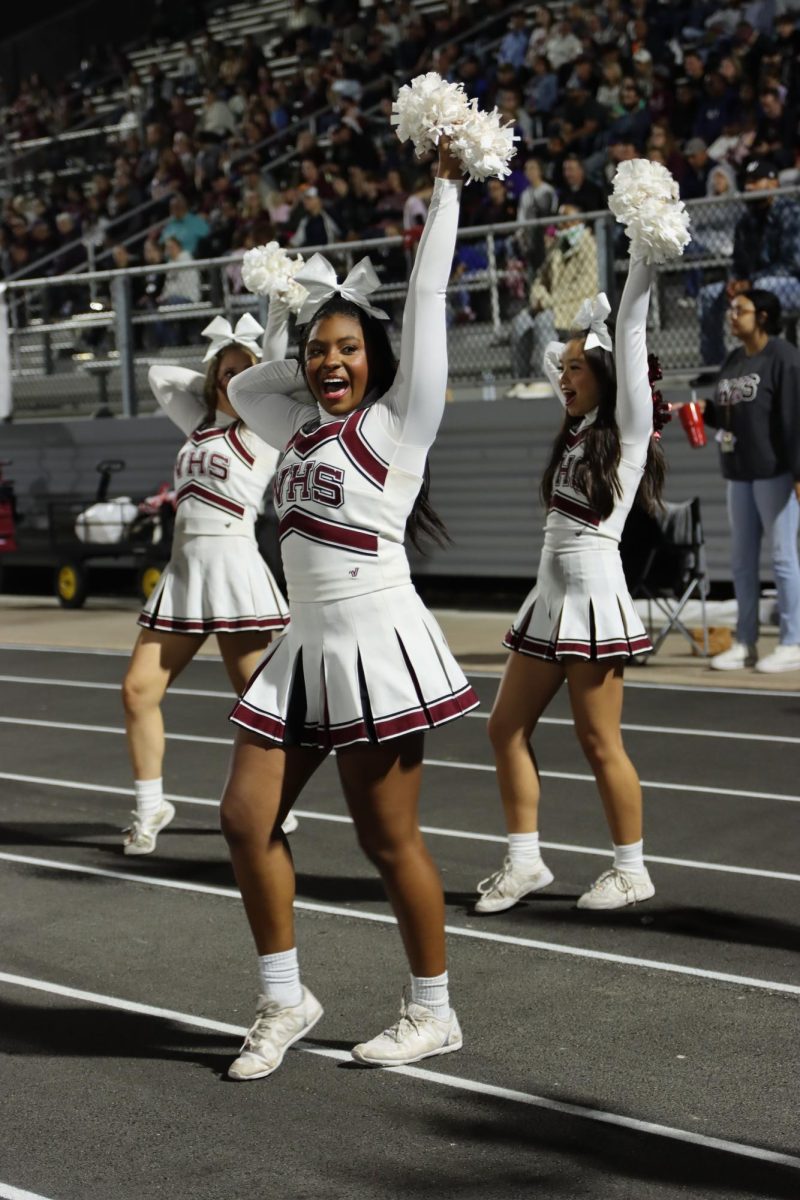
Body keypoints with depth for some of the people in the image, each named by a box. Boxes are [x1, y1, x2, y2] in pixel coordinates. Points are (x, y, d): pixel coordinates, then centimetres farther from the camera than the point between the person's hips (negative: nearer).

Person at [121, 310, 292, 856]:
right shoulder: (202, 424, 19)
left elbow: (275, 363, -7)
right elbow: (161, 375, 31)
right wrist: (214, 381, 23)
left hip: (234, 568, -6)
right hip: (183, 571, 6)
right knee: (138, 691, -1)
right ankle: (150, 807, 11)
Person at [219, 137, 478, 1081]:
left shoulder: (399, 421, -2)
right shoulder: (303, 429, 16)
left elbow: (426, 300, -3)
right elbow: (241, 387, 34)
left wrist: (446, 189, 2)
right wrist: (313, 340, 25)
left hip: (375, 642, -7)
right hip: (306, 648, 7)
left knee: (389, 839, 0)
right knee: (246, 819, 3)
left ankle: (432, 1013, 16)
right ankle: (283, 1000, 17)